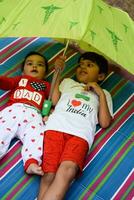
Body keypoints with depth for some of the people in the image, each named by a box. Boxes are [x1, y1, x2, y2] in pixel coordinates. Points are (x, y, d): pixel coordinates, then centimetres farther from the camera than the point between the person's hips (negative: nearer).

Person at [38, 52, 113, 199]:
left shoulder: (103, 94, 31)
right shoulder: (68, 82, 36)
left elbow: (105, 123, 15)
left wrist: (101, 93, 13)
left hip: (80, 134, -1)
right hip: (56, 127, 2)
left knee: (67, 170, -33)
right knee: (49, 174, -25)